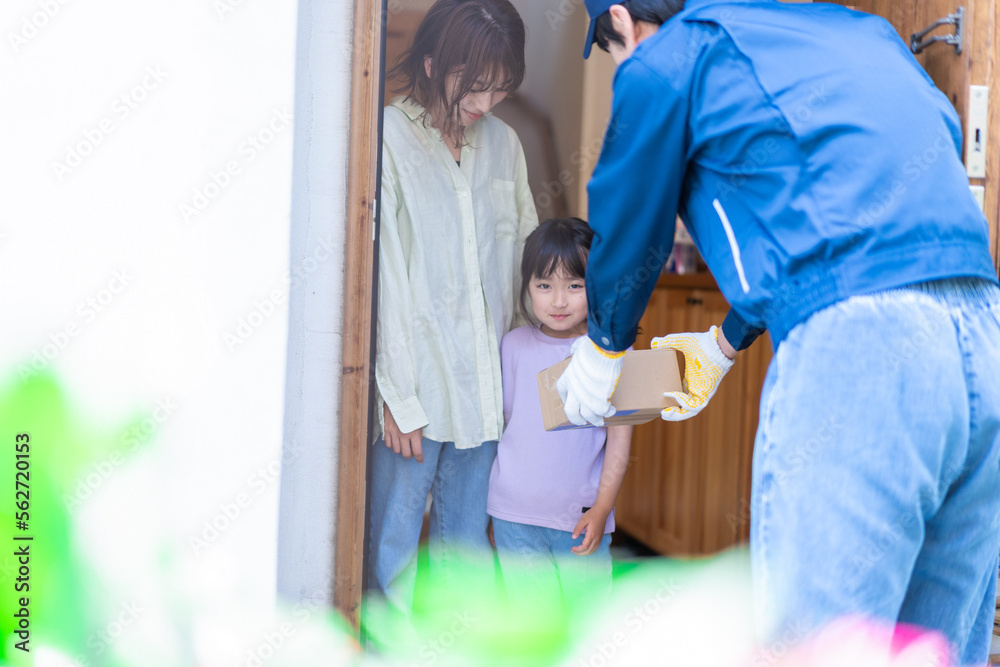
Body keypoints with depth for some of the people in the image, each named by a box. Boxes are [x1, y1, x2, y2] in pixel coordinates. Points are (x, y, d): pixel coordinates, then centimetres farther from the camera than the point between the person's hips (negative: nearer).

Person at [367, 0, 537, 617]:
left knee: (466, 542, 11)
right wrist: (399, 396, -11)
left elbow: (529, 254, 16)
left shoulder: (503, 143, 11)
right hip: (415, 385, -5)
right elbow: (382, 276, -8)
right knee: (392, 546, -1)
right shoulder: (388, 138, -5)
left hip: (487, 383, 5)